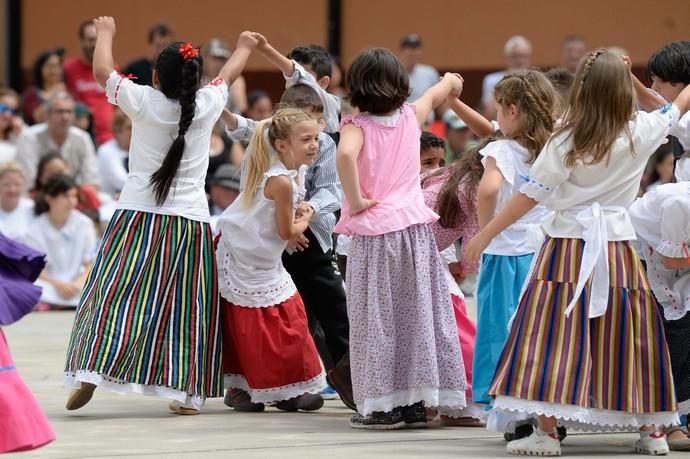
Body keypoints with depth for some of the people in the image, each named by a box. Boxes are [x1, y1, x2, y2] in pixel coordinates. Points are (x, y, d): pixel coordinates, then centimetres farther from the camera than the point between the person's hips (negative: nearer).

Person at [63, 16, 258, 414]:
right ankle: (186, 392, 3)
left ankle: (89, 373, -14)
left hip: (138, 217, -1)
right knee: (185, 306, 4)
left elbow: (102, 70, 2)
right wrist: (244, 47, 42)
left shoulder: (144, 102, -6)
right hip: (190, 222, 1)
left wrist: (106, 33, 21)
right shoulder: (207, 105, 0)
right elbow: (229, 74, 21)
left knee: (115, 294, -2)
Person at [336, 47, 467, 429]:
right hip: (415, 225, 4)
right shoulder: (411, 117, 5)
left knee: (376, 317, 3)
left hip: (373, 232, -4)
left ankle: (383, 405, 4)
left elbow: (345, 154, -31)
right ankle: (416, 401, 14)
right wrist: (450, 82, 48)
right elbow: (436, 94, 27)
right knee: (417, 313, 10)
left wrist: (355, 199, -19)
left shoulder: (357, 126, -9)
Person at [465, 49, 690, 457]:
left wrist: (485, 236, -1)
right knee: (630, 339, 12)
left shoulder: (566, 142, -8)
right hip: (620, 248, 3)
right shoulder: (641, 133, -1)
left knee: (555, 336, -4)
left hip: (570, 247, -3)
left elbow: (530, 196, -7)